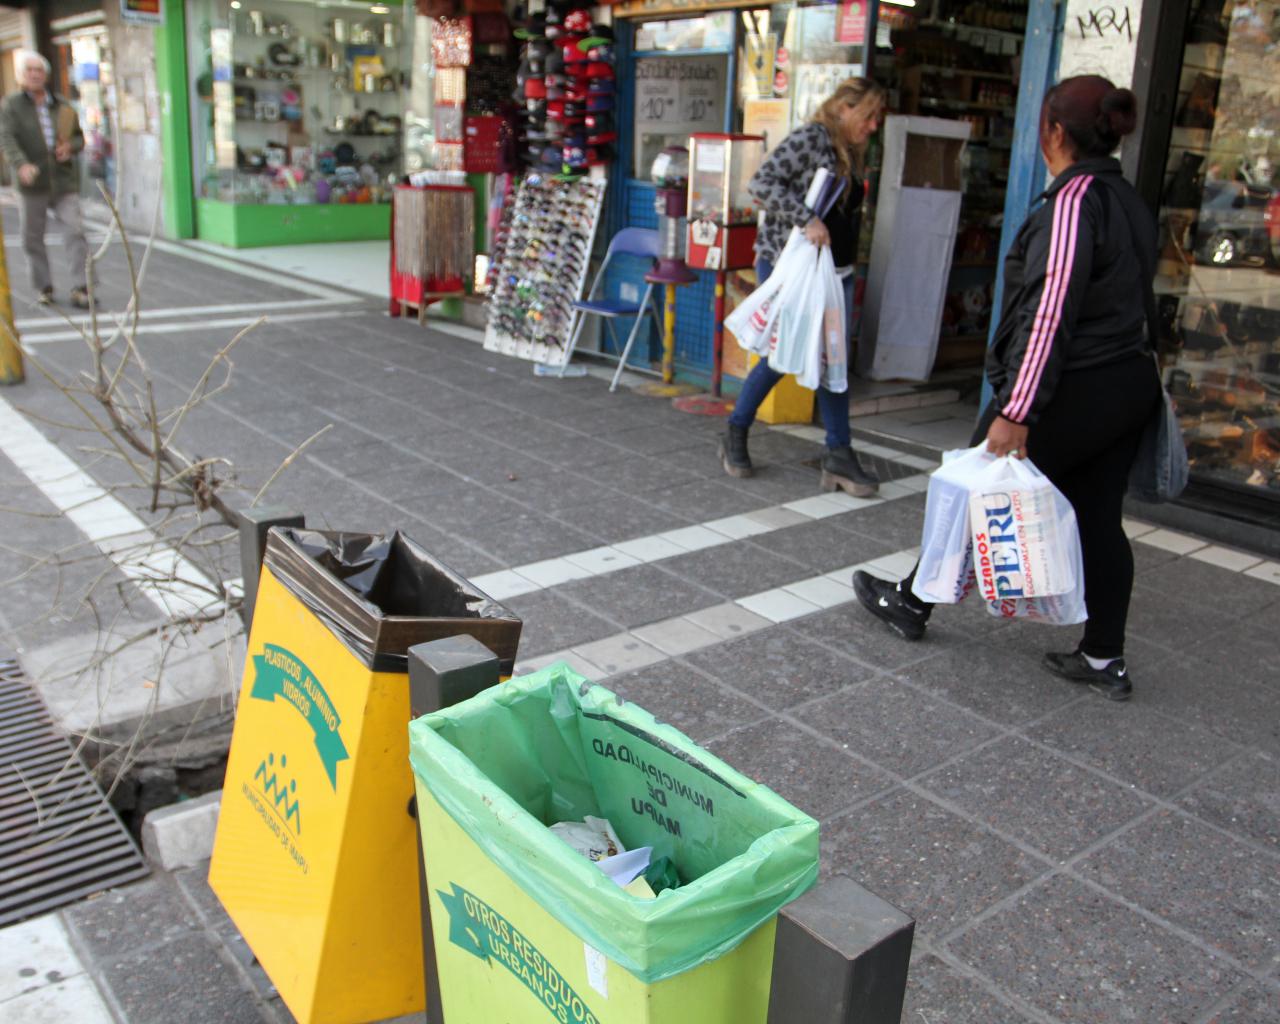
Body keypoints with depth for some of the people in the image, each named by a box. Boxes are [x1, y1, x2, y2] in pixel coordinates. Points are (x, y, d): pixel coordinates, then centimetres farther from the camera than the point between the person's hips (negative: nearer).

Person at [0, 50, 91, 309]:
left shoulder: (62, 106, 12)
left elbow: (80, 137, 21)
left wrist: (70, 146, -4)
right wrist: (21, 165, -30)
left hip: (64, 180, 1)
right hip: (33, 183, -1)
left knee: (74, 231, -12)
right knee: (32, 239, 6)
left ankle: (80, 288, -13)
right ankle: (43, 287, 20)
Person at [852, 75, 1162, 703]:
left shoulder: (1073, 201, -18)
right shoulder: (1128, 200, 11)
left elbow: (1050, 314, -25)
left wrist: (1015, 412, -26)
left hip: (1073, 391, -9)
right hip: (1130, 385, 9)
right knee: (1097, 519, 13)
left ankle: (911, 604, 25)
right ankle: (1104, 659, 19)